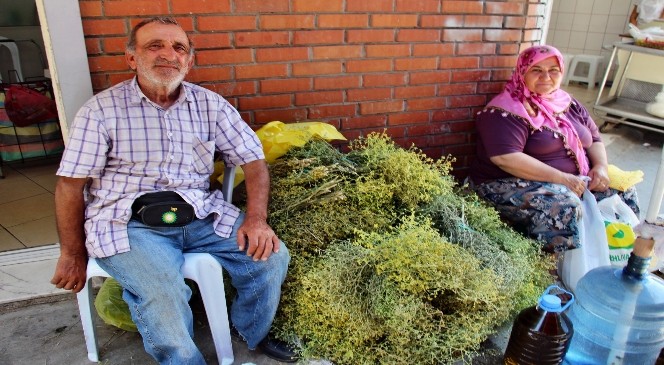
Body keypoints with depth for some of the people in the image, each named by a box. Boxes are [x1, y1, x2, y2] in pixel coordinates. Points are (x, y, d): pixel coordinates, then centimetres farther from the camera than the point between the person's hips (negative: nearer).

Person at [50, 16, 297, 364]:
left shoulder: (210, 104, 6)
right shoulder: (101, 109, -1)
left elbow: (252, 159, 4)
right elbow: (70, 185, 2)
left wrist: (257, 218, -12)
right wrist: (73, 254, 3)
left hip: (201, 214, 3)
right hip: (128, 221, -3)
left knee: (271, 255, -14)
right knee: (162, 290, -31)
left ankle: (252, 332, 16)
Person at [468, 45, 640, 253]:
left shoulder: (568, 104, 12)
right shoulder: (507, 111, -14)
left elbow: (594, 139, 19)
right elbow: (505, 158, -27)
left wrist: (601, 166, -4)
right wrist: (563, 178, -25)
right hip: (515, 185, -8)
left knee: (623, 192, -4)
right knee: (564, 205, -32)